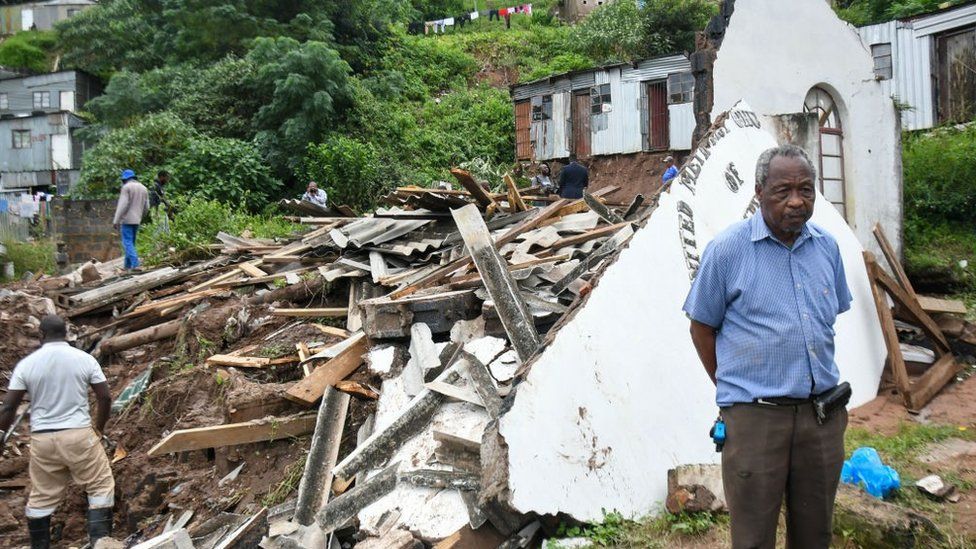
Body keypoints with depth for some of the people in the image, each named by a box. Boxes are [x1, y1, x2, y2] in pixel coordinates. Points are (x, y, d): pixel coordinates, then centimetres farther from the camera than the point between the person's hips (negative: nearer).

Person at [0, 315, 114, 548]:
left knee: (41, 496, 16)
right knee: (100, 485, 10)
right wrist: (99, 427, 13)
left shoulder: (26, 364, -1)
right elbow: (105, 397, -3)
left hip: (42, 439, 2)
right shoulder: (85, 359, -3)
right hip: (79, 435, -2)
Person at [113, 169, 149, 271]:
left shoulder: (126, 187, -8)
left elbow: (122, 205, -15)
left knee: (127, 243, -6)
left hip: (127, 219, -7)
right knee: (131, 242, 14)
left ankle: (135, 264, -17)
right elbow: (146, 207, 12)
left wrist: (116, 220, -14)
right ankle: (127, 265, 17)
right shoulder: (143, 188, 12)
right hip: (137, 220, 7)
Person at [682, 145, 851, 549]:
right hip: (754, 415, -4)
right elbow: (702, 328, -1)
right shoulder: (727, 249, -8)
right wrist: (733, 389, 1)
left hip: (822, 413, 5)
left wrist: (821, 380, 13)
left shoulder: (826, 246, 6)